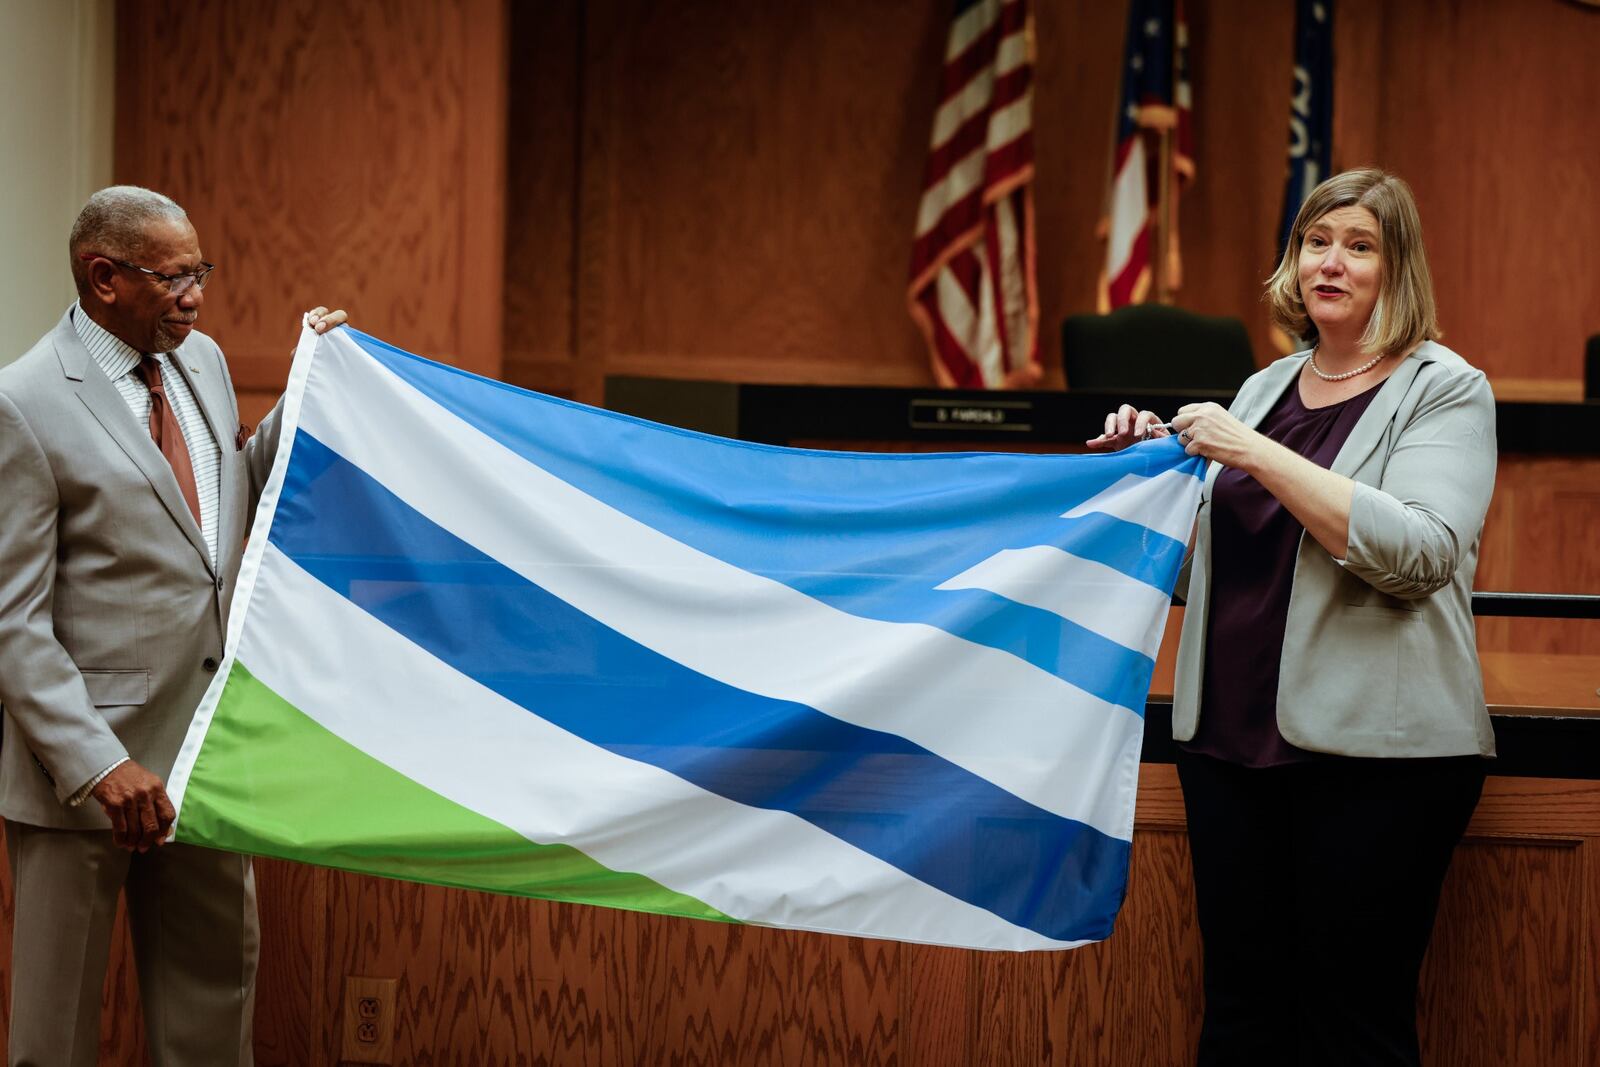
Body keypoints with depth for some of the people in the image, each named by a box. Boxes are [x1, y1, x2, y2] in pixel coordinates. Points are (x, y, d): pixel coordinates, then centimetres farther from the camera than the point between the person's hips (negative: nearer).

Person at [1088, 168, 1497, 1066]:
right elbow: (1207, 554, 26)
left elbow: (1421, 552, -18)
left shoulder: (1446, 391, -2)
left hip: (1374, 753, -6)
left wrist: (1256, 456, -19)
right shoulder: (1265, 389, 16)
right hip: (1231, 737, 6)